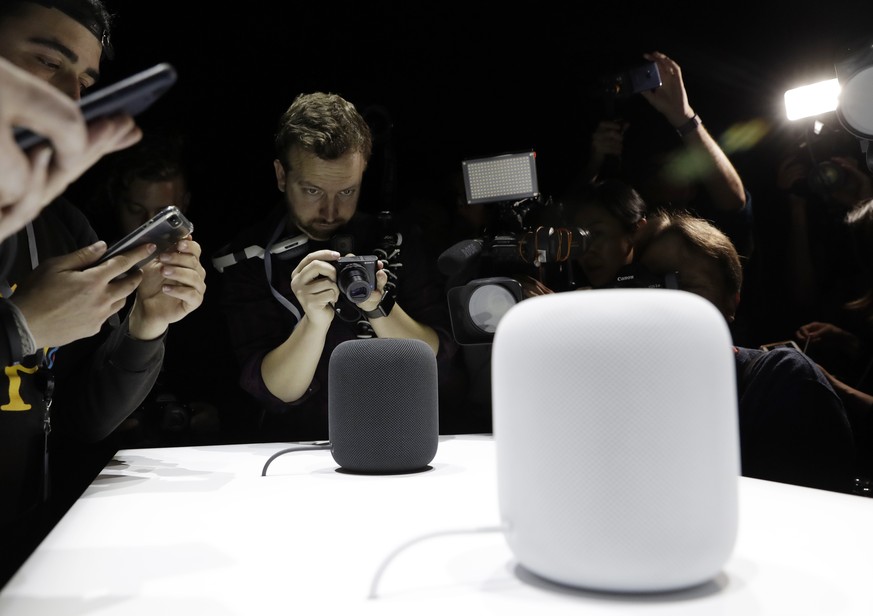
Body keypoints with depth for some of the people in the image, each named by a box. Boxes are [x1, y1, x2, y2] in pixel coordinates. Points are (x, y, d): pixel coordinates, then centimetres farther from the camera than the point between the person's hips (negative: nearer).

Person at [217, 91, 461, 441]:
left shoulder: (397, 240, 1)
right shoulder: (248, 259, -3)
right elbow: (274, 392, -8)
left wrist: (380, 308, -18)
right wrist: (315, 321, -25)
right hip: (299, 449, -2)